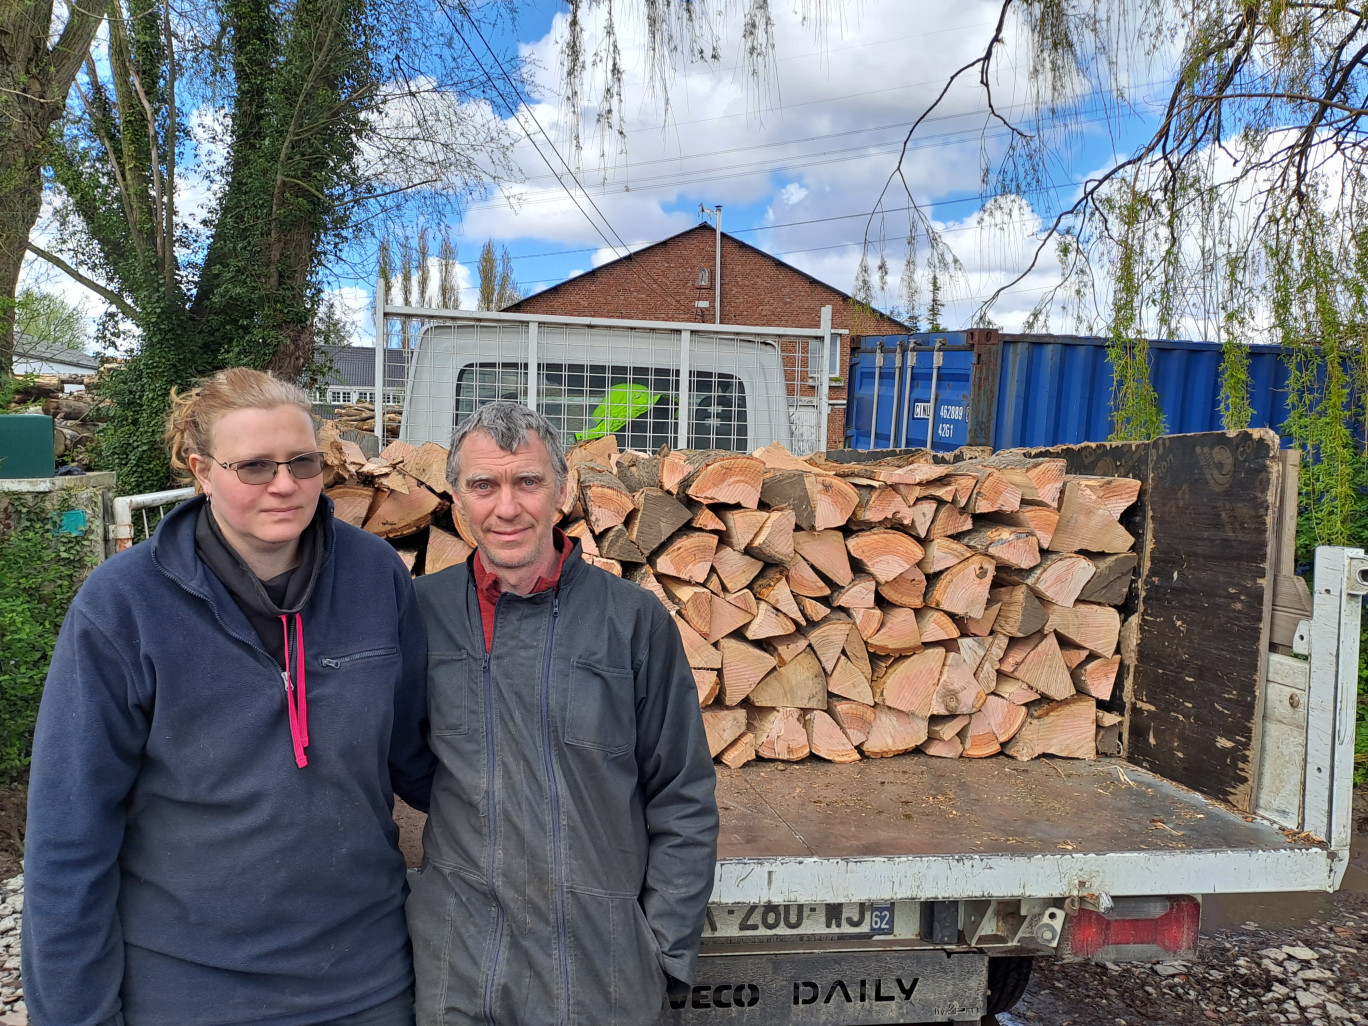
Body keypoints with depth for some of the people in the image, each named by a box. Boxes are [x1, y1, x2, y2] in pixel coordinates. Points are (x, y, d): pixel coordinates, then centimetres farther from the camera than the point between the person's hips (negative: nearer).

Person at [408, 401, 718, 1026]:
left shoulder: (634, 619, -9)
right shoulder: (422, 610, -4)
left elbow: (683, 803, -4)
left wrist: (665, 951, -4)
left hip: (601, 969, -1)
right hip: (453, 968, 2)